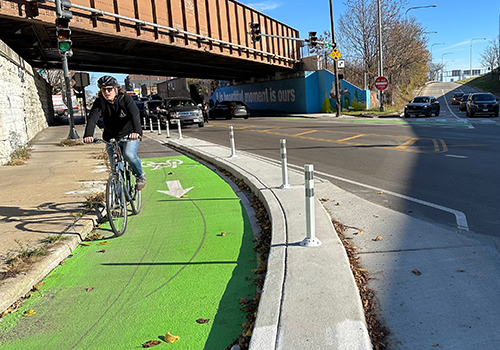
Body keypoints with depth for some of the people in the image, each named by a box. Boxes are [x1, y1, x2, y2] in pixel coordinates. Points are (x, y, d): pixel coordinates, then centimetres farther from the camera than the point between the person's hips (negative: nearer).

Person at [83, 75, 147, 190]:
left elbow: (135, 115, -30)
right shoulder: (99, 102, -8)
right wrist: (88, 135, -42)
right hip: (111, 137, 3)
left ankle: (140, 175, -2)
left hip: (129, 135, -3)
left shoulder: (126, 98, -15)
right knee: (115, 168, 1)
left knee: (129, 154, -29)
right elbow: (92, 119, -23)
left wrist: (137, 132, -50)